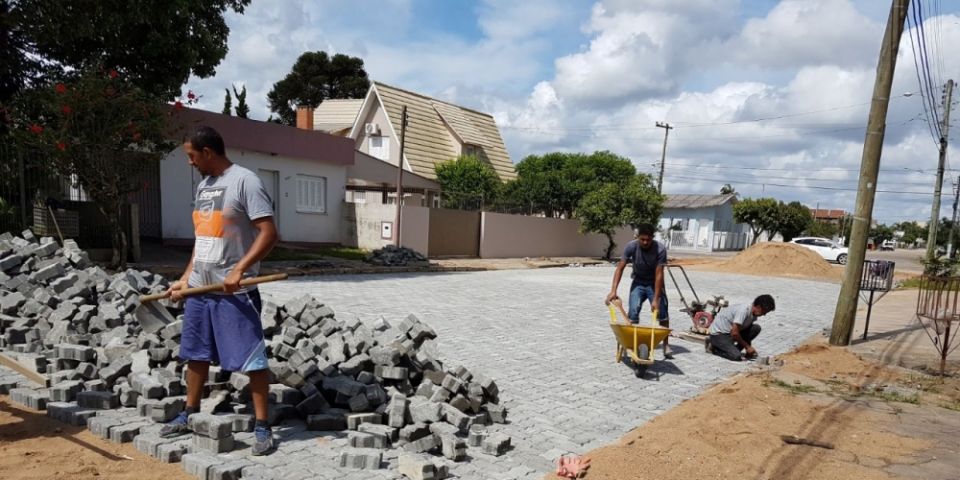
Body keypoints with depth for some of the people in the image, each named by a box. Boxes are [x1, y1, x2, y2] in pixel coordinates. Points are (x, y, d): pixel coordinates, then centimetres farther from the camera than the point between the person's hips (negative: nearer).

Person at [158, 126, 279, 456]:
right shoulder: (203, 186, 14)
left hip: (234, 291, -8)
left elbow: (269, 233, -18)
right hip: (200, 288, 9)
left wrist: (239, 269, -25)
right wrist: (185, 278, 16)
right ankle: (189, 415, 34)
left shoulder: (245, 181, -12)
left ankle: (262, 426, 6)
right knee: (196, 354, 18)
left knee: (252, 358, -3)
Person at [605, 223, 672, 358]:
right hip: (638, 283, 1)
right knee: (633, 312, -13)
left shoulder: (660, 249, -28)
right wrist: (613, 291, -30)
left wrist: (656, 299, -29)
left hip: (654, 283, -1)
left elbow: (659, 275, -27)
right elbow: (620, 268, -22)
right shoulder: (631, 247, -24)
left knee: (662, 312, -7)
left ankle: (666, 345, 8)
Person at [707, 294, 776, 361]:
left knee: (756, 328, -8)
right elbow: (734, 333, -28)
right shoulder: (743, 311, -27)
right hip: (718, 334, -9)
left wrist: (750, 348, 0)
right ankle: (713, 347, -2)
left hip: (730, 331, 9)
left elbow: (748, 331, 12)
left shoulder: (753, 313, 1)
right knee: (737, 356, -26)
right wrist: (747, 346, -15)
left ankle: (735, 350, 0)